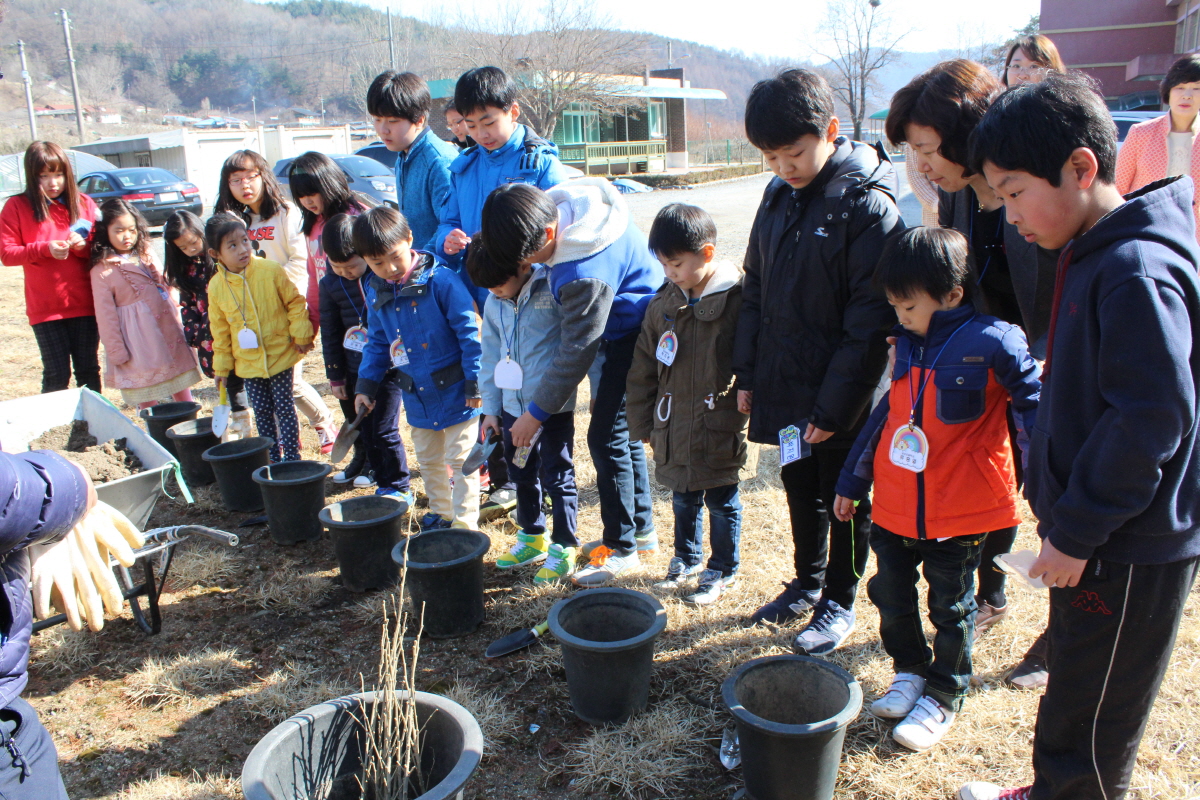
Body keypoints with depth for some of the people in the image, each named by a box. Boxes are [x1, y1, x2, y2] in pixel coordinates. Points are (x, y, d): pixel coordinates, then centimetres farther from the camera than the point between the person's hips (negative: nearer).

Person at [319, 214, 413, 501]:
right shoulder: (330, 284, 2)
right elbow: (329, 333, 10)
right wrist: (335, 375, 10)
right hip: (354, 368, 5)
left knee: (384, 430, -4)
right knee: (362, 428, 12)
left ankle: (398, 487, 11)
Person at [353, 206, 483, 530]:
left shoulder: (441, 280, -18)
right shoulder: (377, 294, 2)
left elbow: (469, 332, -17)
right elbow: (376, 344, 13)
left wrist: (475, 382, -17)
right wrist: (365, 386, 8)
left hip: (454, 392, -6)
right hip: (417, 398, 7)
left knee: (460, 461, 2)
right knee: (428, 460, 19)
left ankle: (465, 525, 12)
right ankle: (441, 514, 36)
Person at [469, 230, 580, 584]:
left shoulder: (554, 290, -14)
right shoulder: (494, 304, 5)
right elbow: (491, 356, 12)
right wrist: (490, 408, 12)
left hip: (554, 406, -6)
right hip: (512, 406, 7)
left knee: (556, 476, 2)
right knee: (522, 474, 18)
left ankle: (564, 545, 17)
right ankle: (532, 536, 36)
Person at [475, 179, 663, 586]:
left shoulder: (585, 274, -35)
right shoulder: (560, 200, -10)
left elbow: (576, 352, -26)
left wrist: (535, 413, -17)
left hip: (637, 336, -10)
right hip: (626, 329, 10)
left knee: (606, 435, -6)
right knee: (623, 429, 16)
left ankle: (621, 548, 9)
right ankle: (642, 528, 31)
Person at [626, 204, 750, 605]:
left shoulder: (736, 300, -13)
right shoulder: (663, 304, 1)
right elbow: (643, 368, 8)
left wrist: (748, 404, -7)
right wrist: (643, 423, 8)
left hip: (721, 428, -4)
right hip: (674, 427, 5)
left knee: (722, 502, 11)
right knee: (683, 499, 19)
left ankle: (722, 571, 29)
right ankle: (686, 558, 40)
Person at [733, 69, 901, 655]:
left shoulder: (868, 205, -17)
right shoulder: (778, 193, 4)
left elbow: (871, 324, -18)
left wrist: (833, 408, -18)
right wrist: (747, 374, 7)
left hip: (842, 399, -6)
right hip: (783, 387, 7)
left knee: (846, 499, 11)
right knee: (799, 488, 21)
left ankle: (840, 602, 30)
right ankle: (807, 582, 41)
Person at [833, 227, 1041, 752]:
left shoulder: (993, 343, -15)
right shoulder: (908, 344, 5)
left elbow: (1034, 409, -11)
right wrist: (852, 481, 18)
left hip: (959, 510, -6)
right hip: (894, 506, 6)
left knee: (950, 607, 12)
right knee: (890, 594, 17)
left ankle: (943, 697, 31)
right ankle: (910, 671, 40)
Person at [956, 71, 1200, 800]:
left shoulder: (1136, 274, -24)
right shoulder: (1093, 255, 7)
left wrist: (1075, 530, -20)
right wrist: (1053, 494, 16)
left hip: (1130, 551, -9)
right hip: (1093, 533, 9)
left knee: (1088, 718, 9)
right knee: (1075, 692, 25)